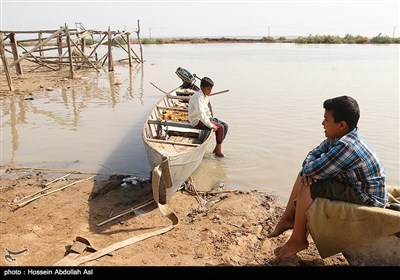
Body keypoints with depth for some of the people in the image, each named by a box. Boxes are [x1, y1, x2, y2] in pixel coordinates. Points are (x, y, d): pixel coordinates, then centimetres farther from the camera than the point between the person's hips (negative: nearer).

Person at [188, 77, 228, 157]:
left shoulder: (205, 96, 9)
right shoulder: (198, 97, -21)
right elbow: (201, 113, -30)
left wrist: (212, 119, 12)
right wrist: (211, 125, -27)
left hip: (204, 118, 10)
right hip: (197, 121, -10)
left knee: (225, 126, 0)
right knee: (220, 127, -21)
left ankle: (216, 149, 5)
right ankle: (218, 151, -8)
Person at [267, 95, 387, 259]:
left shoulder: (346, 147, -33)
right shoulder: (337, 137, -2)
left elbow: (313, 169, -32)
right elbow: (313, 154, 6)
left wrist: (308, 168, -7)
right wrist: (308, 169, -15)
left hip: (366, 199, -10)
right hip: (352, 185, 10)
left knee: (307, 187, -23)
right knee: (304, 176, 10)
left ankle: (298, 240, -6)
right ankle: (288, 218, 16)